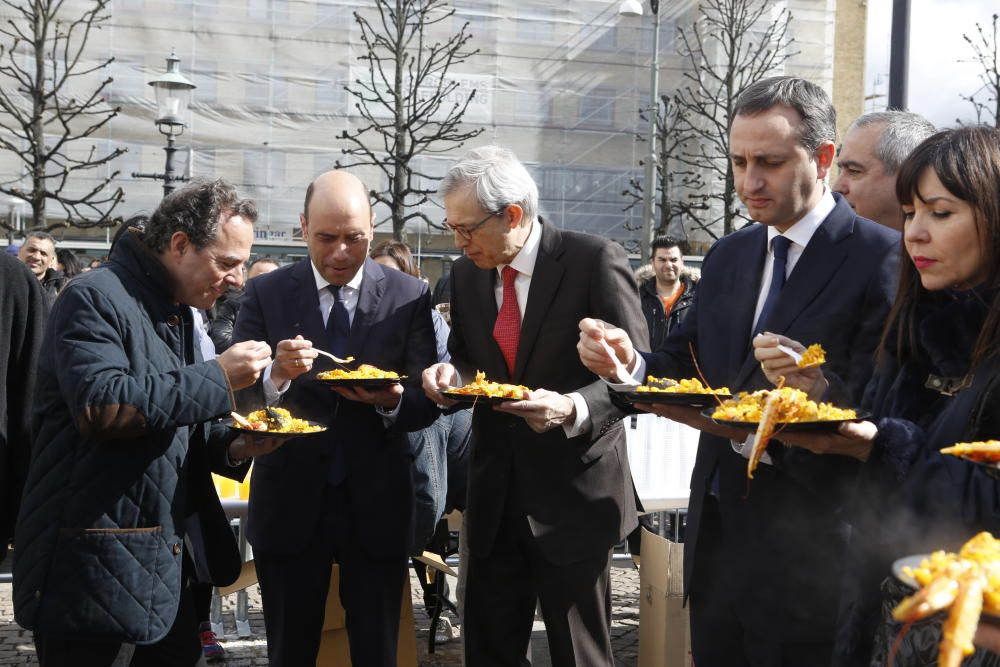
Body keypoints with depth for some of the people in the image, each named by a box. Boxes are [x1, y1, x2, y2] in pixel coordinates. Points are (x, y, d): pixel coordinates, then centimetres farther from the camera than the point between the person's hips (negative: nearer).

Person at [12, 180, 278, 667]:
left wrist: (230, 447, 2)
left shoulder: (174, 310, 15)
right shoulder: (95, 298, -14)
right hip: (90, 561, -9)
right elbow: (101, 406, -28)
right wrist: (218, 377, -22)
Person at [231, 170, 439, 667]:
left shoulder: (409, 297, -1)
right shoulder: (266, 294, -1)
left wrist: (392, 399, -23)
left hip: (376, 504, 0)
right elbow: (238, 394, -5)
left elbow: (426, 404, -1)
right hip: (290, 502, 0)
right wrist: (276, 376, -25)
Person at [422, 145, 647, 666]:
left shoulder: (595, 261, -12)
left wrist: (574, 409, -28)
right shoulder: (466, 273, 5)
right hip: (494, 492, 5)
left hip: (572, 491, -5)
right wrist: (451, 374, -6)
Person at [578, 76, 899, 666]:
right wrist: (630, 362, -12)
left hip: (807, 547, -6)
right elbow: (687, 366, 8)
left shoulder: (883, 259, -13)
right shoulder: (727, 257, 11)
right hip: (718, 529, 7)